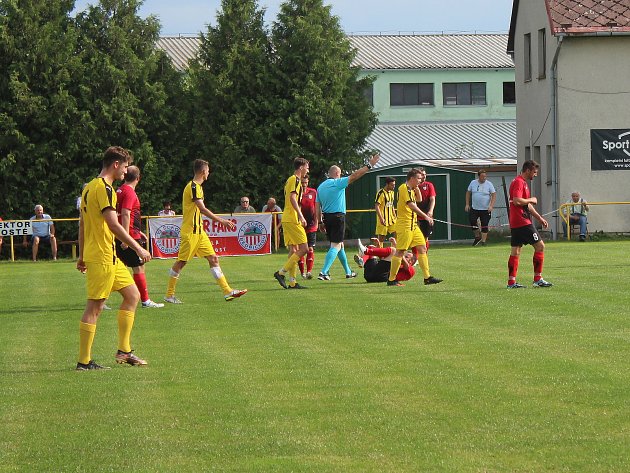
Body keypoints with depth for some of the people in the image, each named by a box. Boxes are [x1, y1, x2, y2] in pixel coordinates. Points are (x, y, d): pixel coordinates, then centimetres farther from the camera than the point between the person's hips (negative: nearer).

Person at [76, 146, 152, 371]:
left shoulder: (89, 187, 16)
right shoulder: (104, 188, -14)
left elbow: (82, 223, 20)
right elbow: (113, 224, -20)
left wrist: (82, 256, 24)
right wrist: (138, 248, -15)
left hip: (109, 258, 10)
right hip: (102, 257, -10)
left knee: (132, 294, 14)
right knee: (95, 306, -6)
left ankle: (124, 351, 15)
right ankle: (84, 361, -3)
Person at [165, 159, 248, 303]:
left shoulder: (197, 186, 15)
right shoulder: (193, 187, -15)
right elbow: (202, 209, -24)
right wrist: (222, 221, -25)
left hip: (199, 231, 9)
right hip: (189, 232, -9)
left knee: (213, 259, 3)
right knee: (181, 262, -2)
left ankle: (227, 292, 0)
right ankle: (169, 295, 8)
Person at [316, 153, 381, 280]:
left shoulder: (320, 187, 11)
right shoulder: (337, 183, -10)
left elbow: (317, 207, 11)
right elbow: (355, 176, -13)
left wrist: (320, 222, 15)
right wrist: (369, 165, -8)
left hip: (326, 217, 8)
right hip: (338, 216, -8)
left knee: (339, 245, 19)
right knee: (335, 246, -6)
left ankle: (348, 272, 30)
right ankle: (324, 272, -17)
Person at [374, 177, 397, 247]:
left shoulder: (391, 192, 12)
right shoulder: (381, 193, -13)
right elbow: (376, 206, -18)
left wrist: (395, 216, 16)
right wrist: (381, 218, -25)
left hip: (391, 219, 7)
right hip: (383, 220, -7)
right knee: (381, 238, -2)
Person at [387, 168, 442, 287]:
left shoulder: (411, 189, 16)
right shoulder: (404, 188, -13)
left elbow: (418, 200, 31)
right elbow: (411, 205, -24)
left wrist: (417, 189, 13)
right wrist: (425, 216, -27)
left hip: (413, 225, 10)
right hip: (404, 225, -10)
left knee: (422, 248, 6)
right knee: (400, 251, -7)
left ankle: (427, 277, 7)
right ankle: (391, 279, -2)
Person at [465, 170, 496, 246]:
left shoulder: (489, 184, -4)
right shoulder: (473, 183, 4)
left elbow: (494, 195, -6)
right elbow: (468, 193, 14)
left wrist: (491, 206, -18)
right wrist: (467, 204, 8)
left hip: (485, 209, -2)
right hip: (474, 208, 2)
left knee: (484, 226, -1)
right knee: (472, 222, -5)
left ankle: (483, 241, 7)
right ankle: (477, 237, 17)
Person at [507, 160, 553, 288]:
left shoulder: (522, 182, 20)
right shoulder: (519, 182, -13)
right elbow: (517, 201, -26)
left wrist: (539, 218, 24)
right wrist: (531, 200, -11)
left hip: (515, 223, 11)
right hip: (523, 223, -11)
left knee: (515, 251, 8)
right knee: (540, 246, -5)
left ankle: (511, 282, 7)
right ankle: (538, 279, -3)